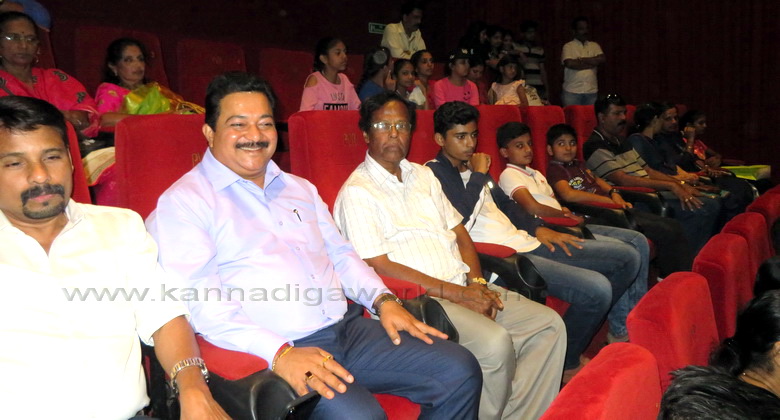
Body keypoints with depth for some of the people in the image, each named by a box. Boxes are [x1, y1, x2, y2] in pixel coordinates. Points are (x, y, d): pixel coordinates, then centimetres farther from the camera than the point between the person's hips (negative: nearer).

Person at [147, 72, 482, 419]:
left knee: (459, 372, -2)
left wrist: (382, 299, 5)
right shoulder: (183, 202, -3)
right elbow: (201, 303, -13)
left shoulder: (299, 188, 21)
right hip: (273, 352, -7)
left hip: (348, 327, 7)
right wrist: (280, 354, -24)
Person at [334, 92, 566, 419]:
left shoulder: (422, 175, 19)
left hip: (463, 287, 8)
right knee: (495, 342, -29)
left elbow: (460, 234, 18)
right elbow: (380, 267, -13)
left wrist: (476, 283, -1)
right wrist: (454, 293, -14)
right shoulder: (357, 192, -5)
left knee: (549, 324, -4)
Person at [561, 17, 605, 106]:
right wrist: (592, 63, -4)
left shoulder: (595, 46, 14)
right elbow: (569, 64, -14)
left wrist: (581, 59, -7)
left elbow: (602, 59, -2)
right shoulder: (568, 46, 3)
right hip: (572, 91, -3)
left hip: (592, 91, 3)